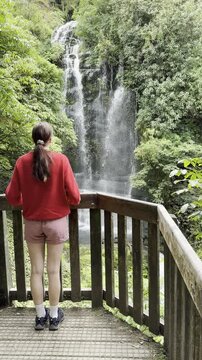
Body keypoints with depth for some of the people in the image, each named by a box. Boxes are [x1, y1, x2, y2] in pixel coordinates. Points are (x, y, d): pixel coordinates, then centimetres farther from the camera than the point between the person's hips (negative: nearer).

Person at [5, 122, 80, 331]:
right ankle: (54, 316, 24)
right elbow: (74, 196, -13)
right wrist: (69, 202, 10)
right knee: (53, 271, 10)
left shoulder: (22, 161, -7)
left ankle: (40, 316, 25)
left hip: (32, 223, 2)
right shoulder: (60, 160, -13)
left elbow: (12, 197, -4)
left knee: (36, 270, 12)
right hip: (56, 221, -1)